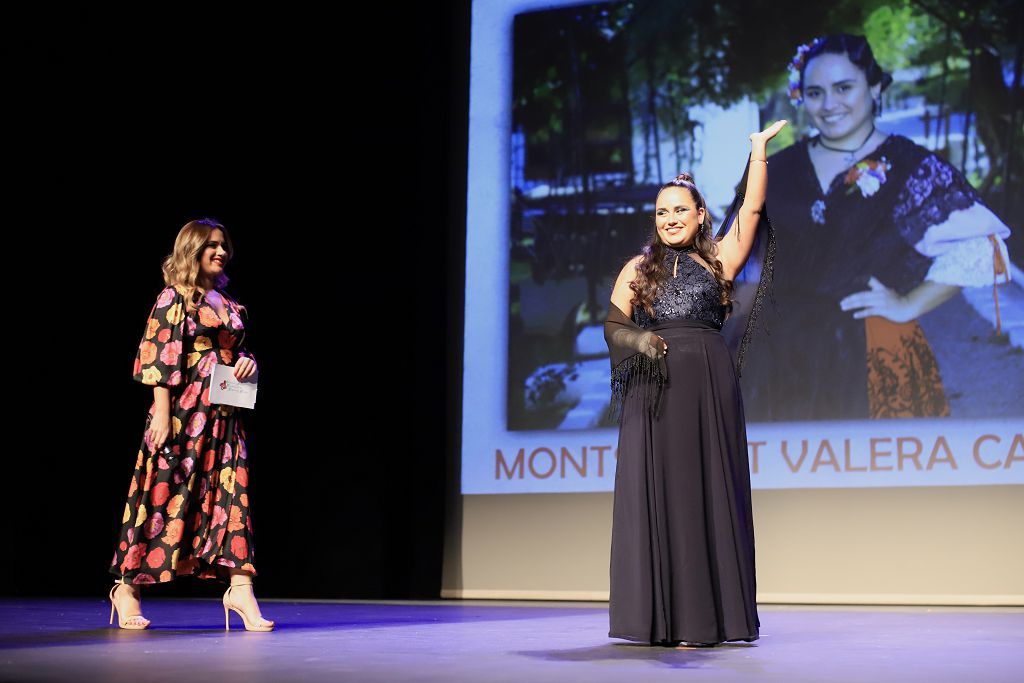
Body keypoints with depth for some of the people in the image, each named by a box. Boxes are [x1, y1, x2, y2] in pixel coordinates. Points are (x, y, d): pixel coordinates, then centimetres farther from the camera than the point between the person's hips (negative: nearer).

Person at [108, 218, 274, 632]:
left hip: (224, 412, 6)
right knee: (166, 493, -2)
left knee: (233, 492, -3)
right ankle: (127, 587, 10)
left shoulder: (227, 304, 17)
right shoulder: (175, 298, -3)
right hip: (184, 410, -6)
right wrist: (162, 409, -17)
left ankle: (239, 588, -4)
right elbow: (160, 354, -10)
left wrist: (247, 362, 3)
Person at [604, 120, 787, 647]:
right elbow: (612, 324, 9)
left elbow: (751, 210, 3)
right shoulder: (638, 268, 15)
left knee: (704, 493, -3)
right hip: (653, 391, 1)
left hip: (708, 386, -1)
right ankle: (657, 616, 3)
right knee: (653, 493, -2)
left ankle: (702, 617, -1)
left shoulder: (718, 260, 11)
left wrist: (758, 152, 1)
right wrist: (639, 340, -10)